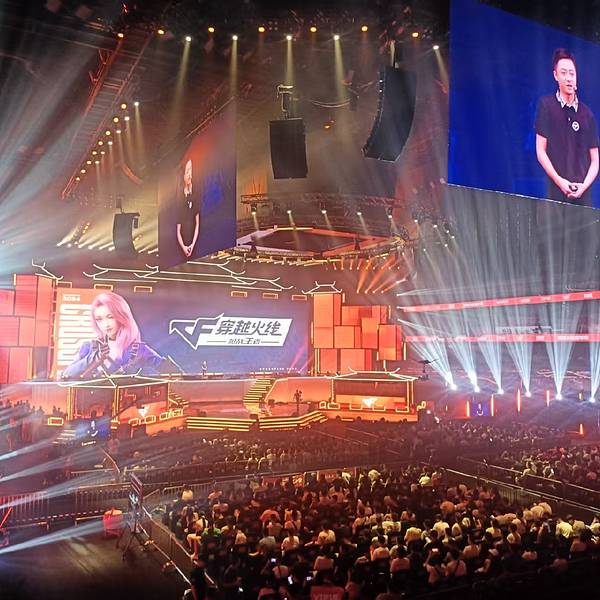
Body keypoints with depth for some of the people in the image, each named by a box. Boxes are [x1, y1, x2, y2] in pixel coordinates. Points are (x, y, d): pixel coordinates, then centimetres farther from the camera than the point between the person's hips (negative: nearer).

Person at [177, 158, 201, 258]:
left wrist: (193, 244, -8)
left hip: (193, 246, 2)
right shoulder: (180, 200, -4)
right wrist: (183, 246, -14)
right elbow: (178, 230, -3)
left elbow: (197, 224, 1)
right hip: (182, 247, -1)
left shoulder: (195, 197, 1)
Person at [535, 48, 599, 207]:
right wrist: (559, 181, -9)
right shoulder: (546, 105, 3)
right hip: (557, 191, -2)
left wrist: (584, 185, -7)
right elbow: (541, 152, 0)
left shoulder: (587, 114, 10)